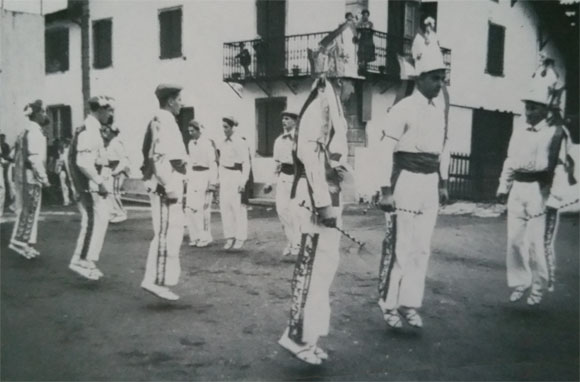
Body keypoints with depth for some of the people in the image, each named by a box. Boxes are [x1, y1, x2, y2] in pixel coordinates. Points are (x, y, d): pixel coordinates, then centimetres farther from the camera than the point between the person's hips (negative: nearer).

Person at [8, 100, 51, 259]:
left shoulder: (26, 131, 17)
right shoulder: (33, 131, -14)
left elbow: (18, 155, 19)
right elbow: (34, 157, -21)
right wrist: (43, 177, -17)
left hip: (22, 176, 10)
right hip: (30, 177, -10)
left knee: (27, 211, 13)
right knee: (28, 211, -4)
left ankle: (27, 244, 18)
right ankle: (19, 241, -1)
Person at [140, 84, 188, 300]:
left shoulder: (158, 121, 17)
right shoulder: (164, 122, -14)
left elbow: (149, 155, 21)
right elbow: (158, 157, -23)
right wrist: (169, 188, -23)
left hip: (166, 185, 10)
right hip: (167, 186, -10)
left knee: (165, 234, 15)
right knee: (167, 234, -6)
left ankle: (154, 279, 20)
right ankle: (157, 281, -2)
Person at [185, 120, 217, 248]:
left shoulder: (207, 143, -10)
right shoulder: (190, 144, 12)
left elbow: (213, 163, -10)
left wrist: (212, 183, -13)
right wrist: (188, 177, 17)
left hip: (205, 176, -7)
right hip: (193, 176, 7)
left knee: (203, 207, -7)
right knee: (190, 207, 1)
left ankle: (205, 237, 4)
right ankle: (195, 237, 10)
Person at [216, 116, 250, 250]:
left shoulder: (240, 143, -7)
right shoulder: (222, 143, 11)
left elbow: (246, 164, -9)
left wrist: (243, 182, -14)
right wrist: (218, 179, 13)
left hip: (236, 175, -6)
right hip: (224, 175, 6)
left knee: (237, 207, -6)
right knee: (224, 206, 2)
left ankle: (240, 238, 5)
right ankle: (230, 238, 10)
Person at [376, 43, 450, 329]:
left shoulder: (440, 107, 10)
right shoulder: (403, 109, -10)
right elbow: (387, 151, -12)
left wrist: (443, 183, 16)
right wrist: (386, 190, -16)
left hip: (430, 183, 7)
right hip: (405, 180, -6)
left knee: (422, 248, 8)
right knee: (400, 246, -2)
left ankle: (409, 304, 17)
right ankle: (388, 304, 11)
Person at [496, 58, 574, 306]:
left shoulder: (557, 133, -10)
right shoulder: (520, 131, 11)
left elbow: (561, 168, -13)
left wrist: (554, 200, -16)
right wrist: (503, 187, 14)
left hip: (540, 193, -6)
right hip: (518, 192, 6)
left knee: (539, 244, -1)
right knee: (515, 241, 8)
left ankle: (539, 288, 18)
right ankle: (519, 285, 21)